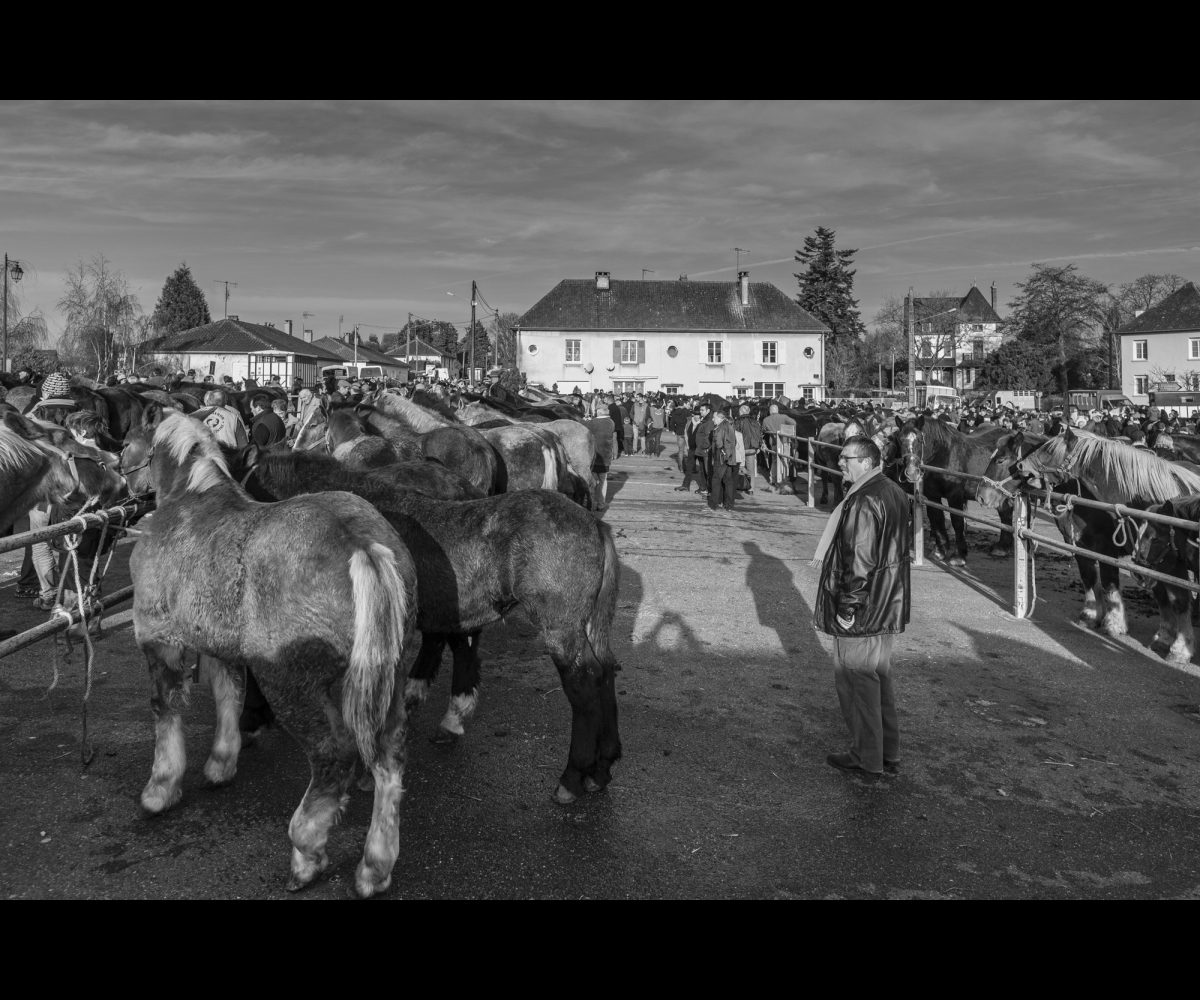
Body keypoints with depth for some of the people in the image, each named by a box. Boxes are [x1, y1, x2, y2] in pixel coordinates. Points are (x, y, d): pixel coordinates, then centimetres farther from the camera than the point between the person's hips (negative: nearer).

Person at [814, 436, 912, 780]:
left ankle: (866, 759, 14)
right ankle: (889, 752, 30)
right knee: (880, 678, 19)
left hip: (860, 610, -10)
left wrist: (846, 607, -18)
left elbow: (859, 562, -25)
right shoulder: (895, 493, 8)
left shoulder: (863, 502, -23)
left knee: (855, 681, 3)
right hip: (889, 608, 10)